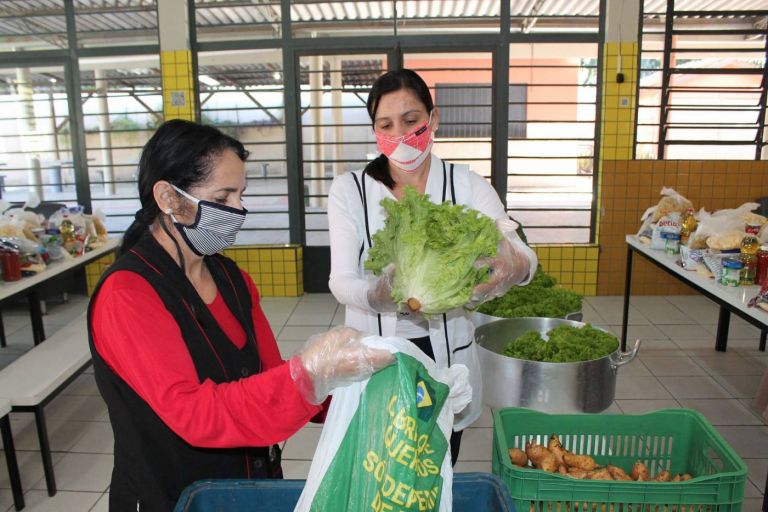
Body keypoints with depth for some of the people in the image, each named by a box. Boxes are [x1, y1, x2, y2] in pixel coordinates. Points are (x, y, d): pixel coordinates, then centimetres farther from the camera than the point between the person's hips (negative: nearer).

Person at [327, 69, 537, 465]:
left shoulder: (465, 185, -3)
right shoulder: (349, 190, -5)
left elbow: (522, 253, -14)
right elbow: (340, 280, -13)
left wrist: (515, 266, -39)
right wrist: (377, 294, -36)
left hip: (446, 353, 2)